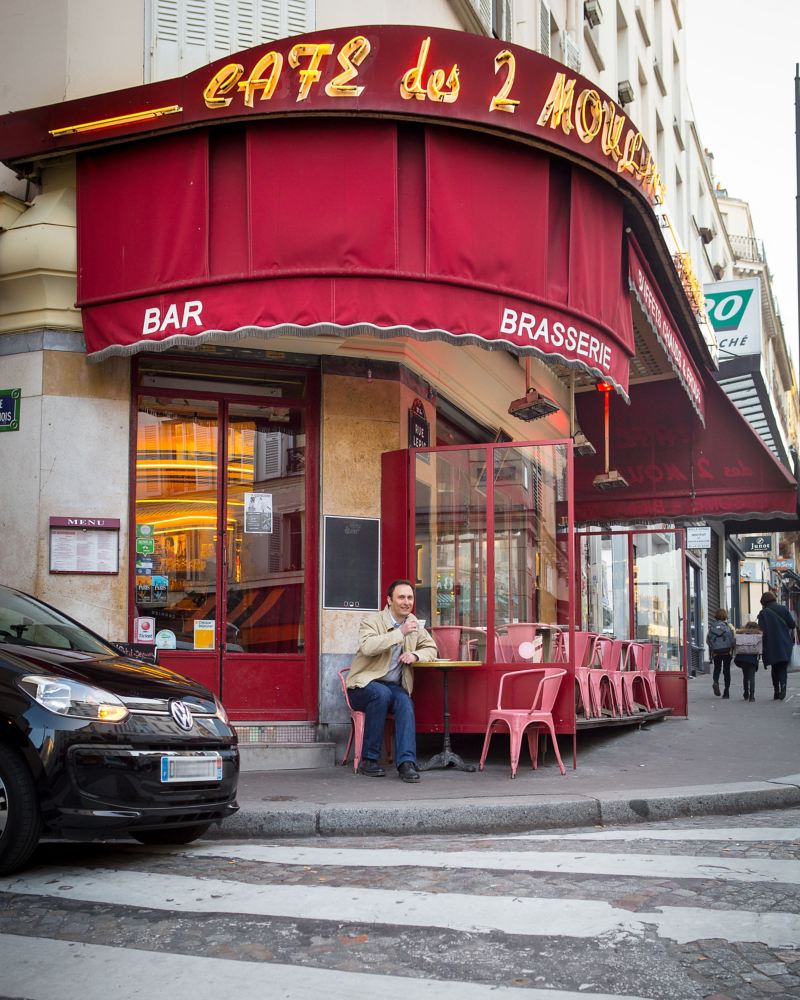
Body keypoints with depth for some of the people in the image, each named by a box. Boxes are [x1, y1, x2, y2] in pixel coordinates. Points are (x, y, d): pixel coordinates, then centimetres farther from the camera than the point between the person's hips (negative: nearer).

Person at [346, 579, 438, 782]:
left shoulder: (413, 622, 11)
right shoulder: (372, 621, -8)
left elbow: (431, 648, 14)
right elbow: (367, 647, -28)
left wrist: (415, 655, -9)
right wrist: (400, 633, -28)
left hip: (393, 686, 4)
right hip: (364, 684, -4)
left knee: (405, 702, -28)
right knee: (381, 693, -36)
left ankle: (406, 762, -34)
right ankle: (368, 760, -25)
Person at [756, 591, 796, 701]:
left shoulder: (763, 613, -1)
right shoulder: (783, 609, 2)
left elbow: (762, 630, -8)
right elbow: (792, 625, 0)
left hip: (771, 646, 0)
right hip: (785, 644, 0)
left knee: (775, 669, 12)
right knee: (783, 668, 3)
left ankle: (776, 692, 10)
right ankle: (783, 687, -21)